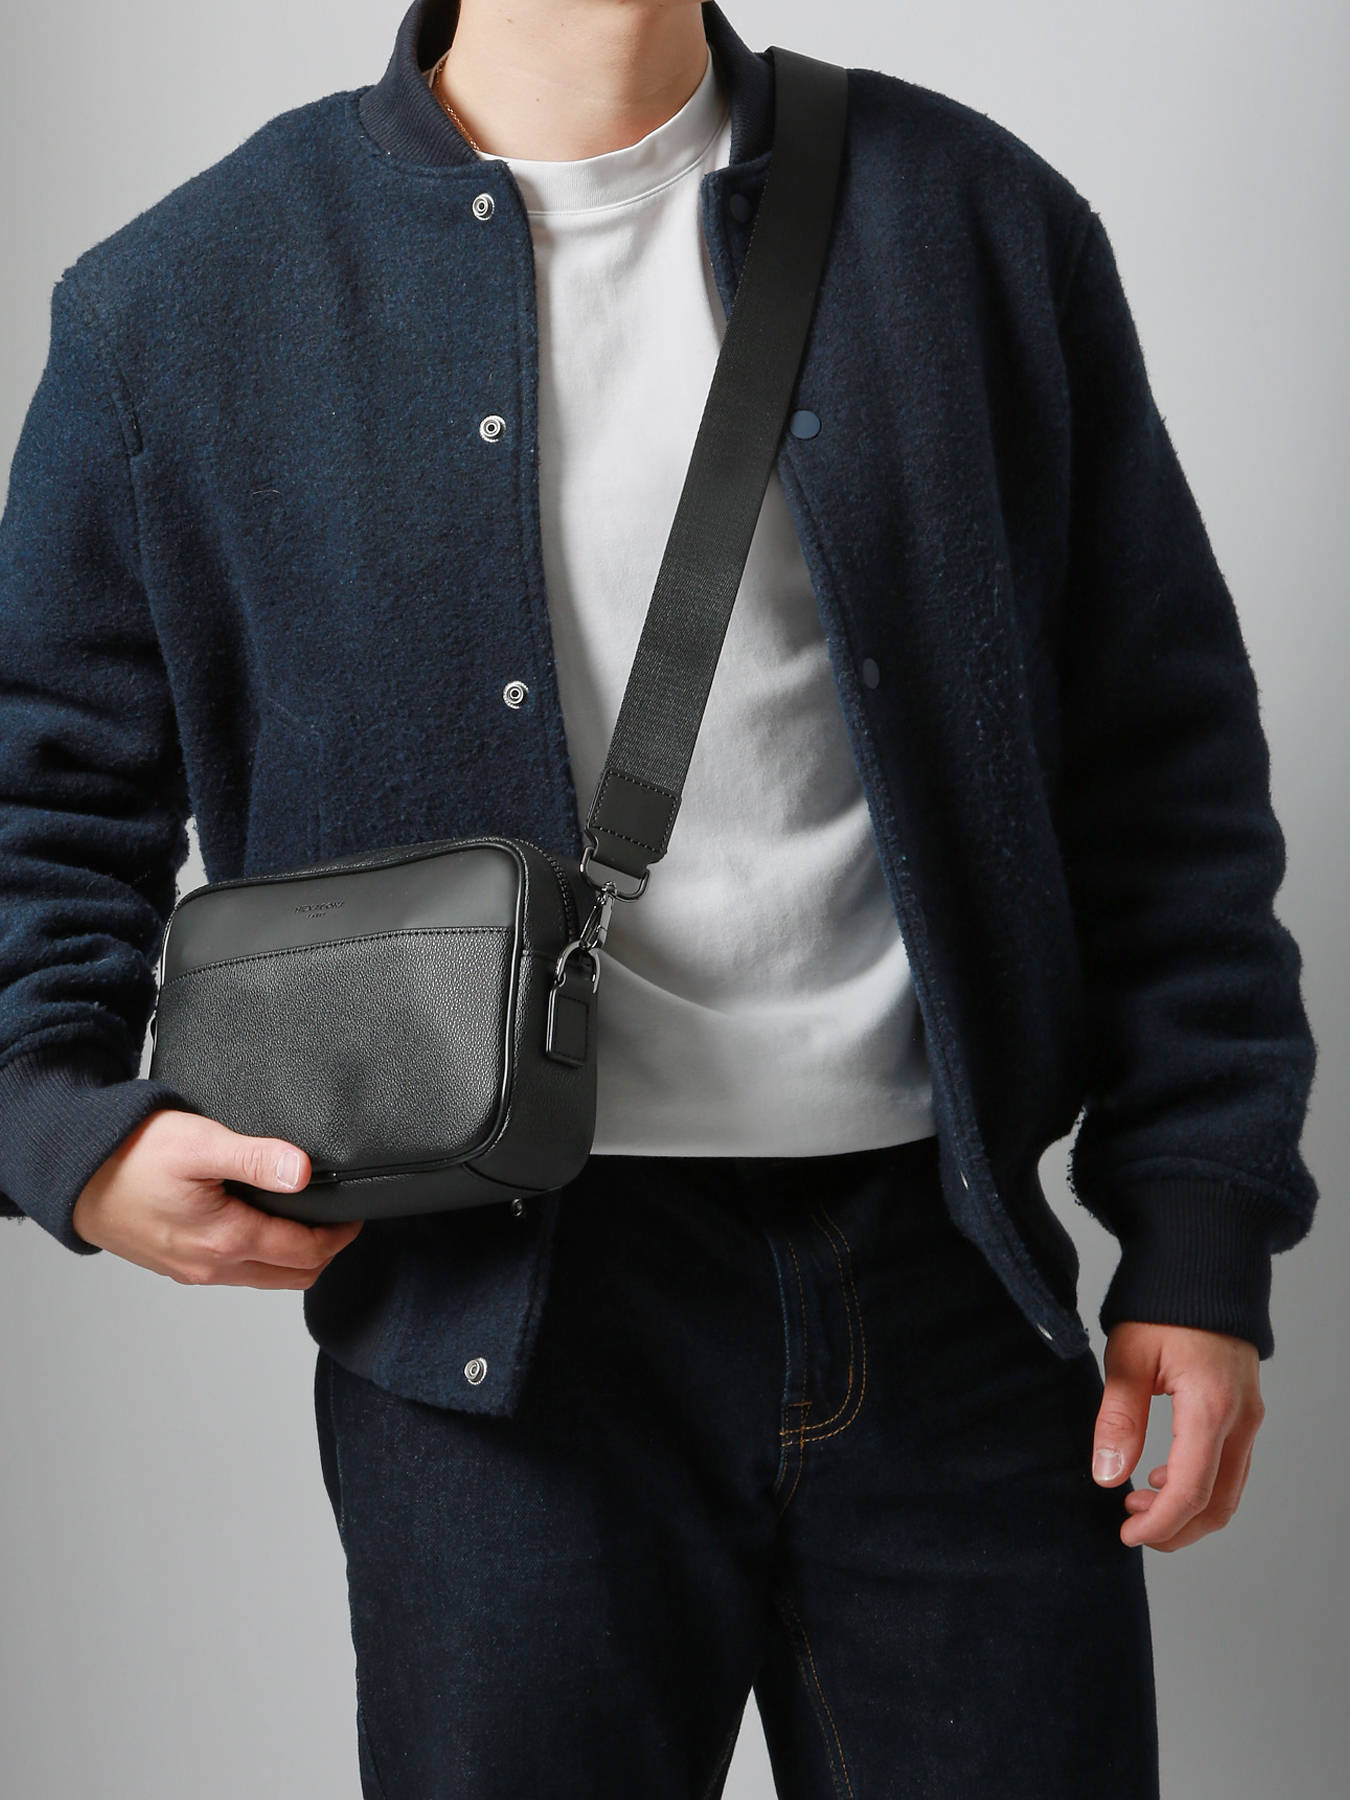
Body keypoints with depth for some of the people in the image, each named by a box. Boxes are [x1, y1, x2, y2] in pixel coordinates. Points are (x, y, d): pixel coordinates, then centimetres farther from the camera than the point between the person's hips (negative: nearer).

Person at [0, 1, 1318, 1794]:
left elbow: (1164, 769, 7)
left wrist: (1201, 1233, 2)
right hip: (503, 1333, -1)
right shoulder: (182, 304, 3)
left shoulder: (986, 223, 6)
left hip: (955, 1305, 2)